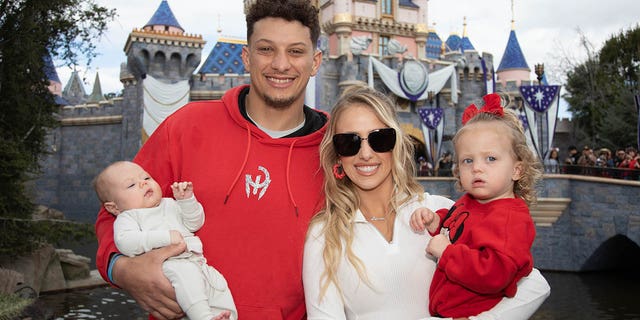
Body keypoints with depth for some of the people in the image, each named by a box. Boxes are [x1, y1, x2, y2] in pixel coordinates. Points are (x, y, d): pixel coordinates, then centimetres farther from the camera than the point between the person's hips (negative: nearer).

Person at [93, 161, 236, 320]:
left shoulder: (171, 204, 27)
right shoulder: (127, 217, 9)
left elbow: (195, 223, 20)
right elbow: (125, 243, -12)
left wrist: (187, 200, 3)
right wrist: (165, 237, -19)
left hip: (196, 261, 7)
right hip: (165, 265, -7)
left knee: (218, 282, -11)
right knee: (184, 271, -35)